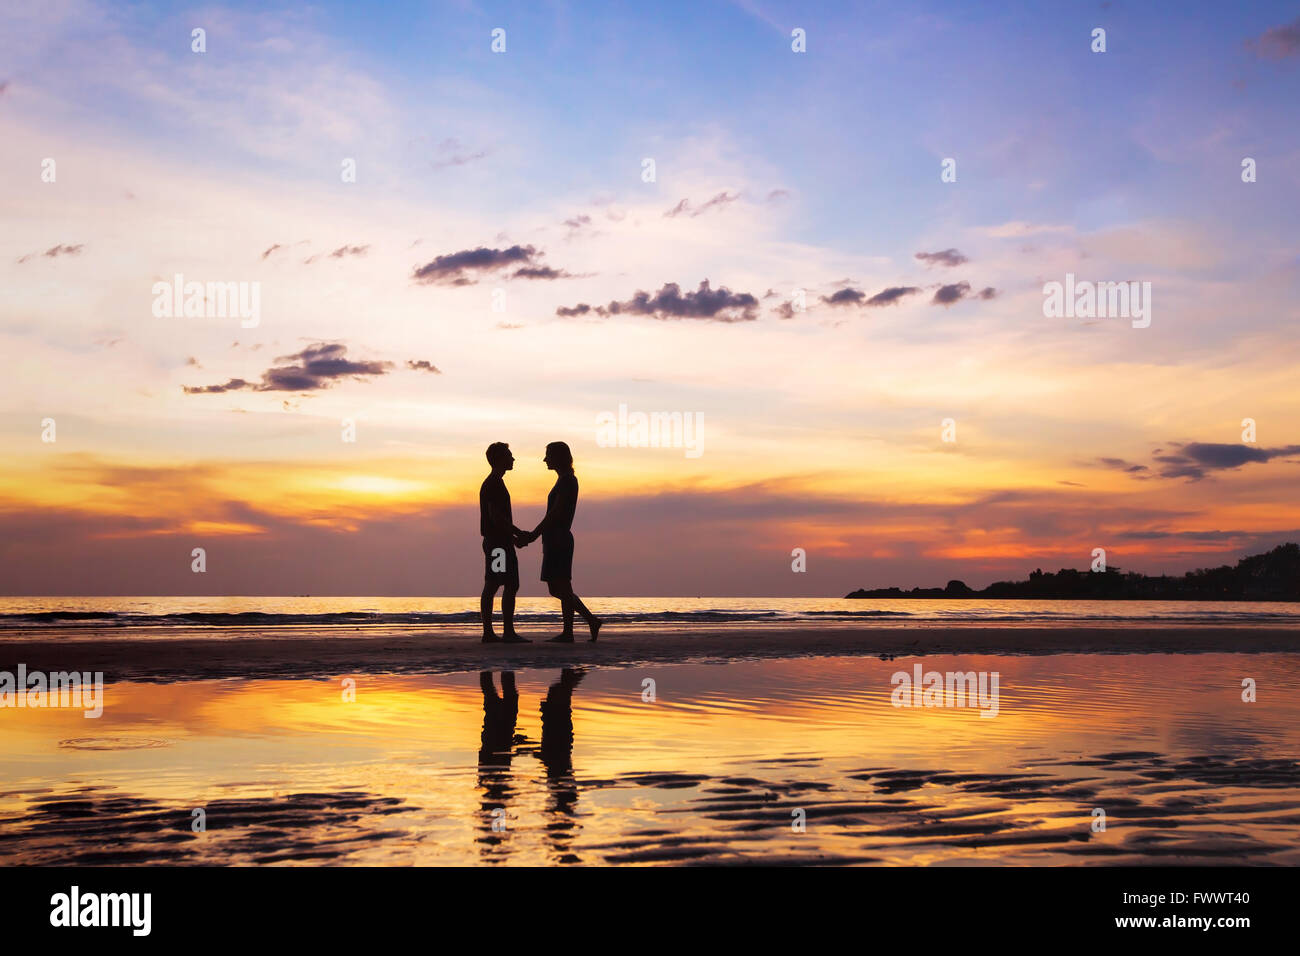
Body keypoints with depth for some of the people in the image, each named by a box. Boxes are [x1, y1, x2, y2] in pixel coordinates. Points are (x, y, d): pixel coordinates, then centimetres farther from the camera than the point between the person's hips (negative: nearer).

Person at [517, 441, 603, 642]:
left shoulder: (567, 481, -11)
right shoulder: (565, 480, 19)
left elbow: (555, 514, -17)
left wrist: (533, 535, -15)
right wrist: (532, 535, 19)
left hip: (559, 541, -10)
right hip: (557, 541, 10)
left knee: (562, 588, -6)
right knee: (556, 588, 11)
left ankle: (568, 633, -1)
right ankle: (591, 620, 12)